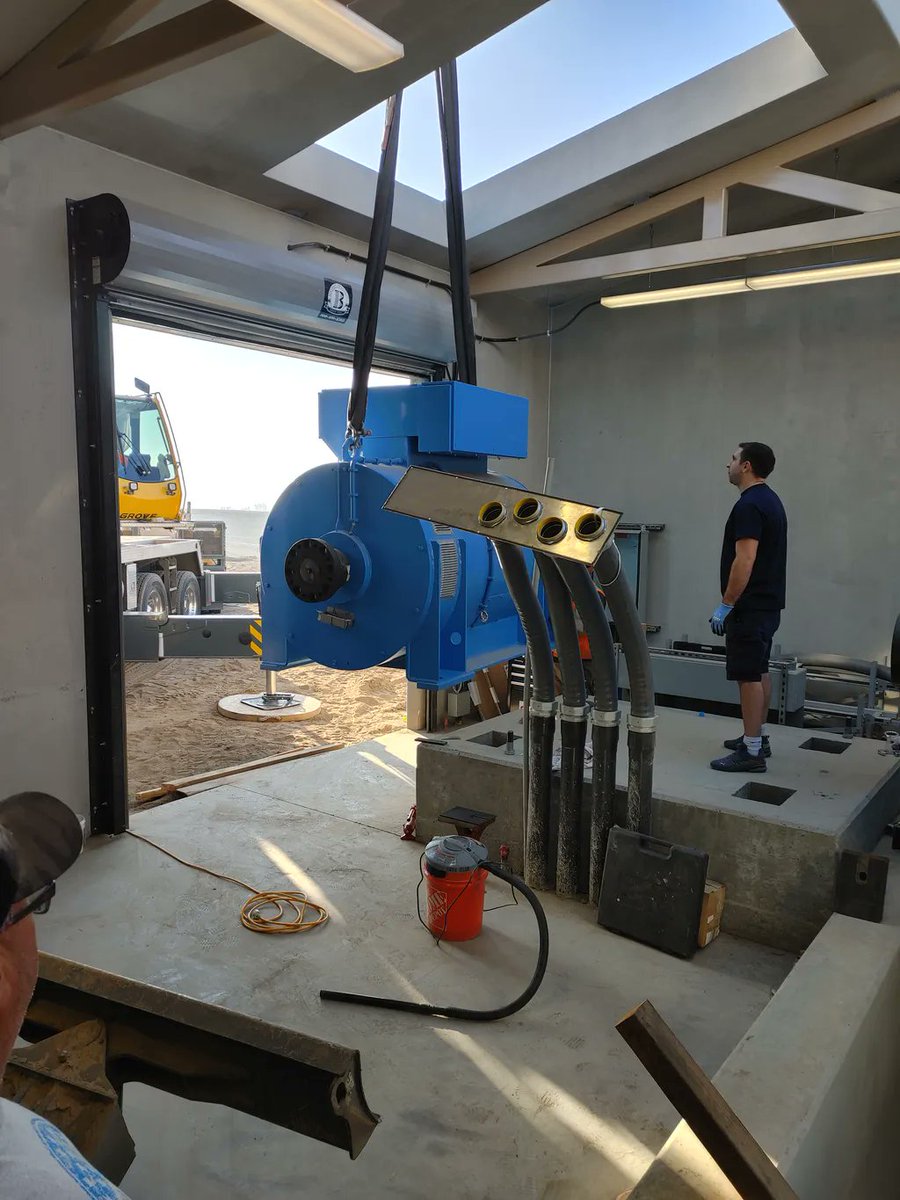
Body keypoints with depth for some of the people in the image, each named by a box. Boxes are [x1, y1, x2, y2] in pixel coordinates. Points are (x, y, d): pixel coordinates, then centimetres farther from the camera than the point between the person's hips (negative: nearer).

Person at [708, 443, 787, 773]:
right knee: (759, 672, 17)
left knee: (749, 675, -7)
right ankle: (758, 738, 27)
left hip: (750, 608, -11)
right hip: (767, 603, 11)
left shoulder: (749, 505, -18)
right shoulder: (770, 500, 15)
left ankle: (751, 751, -2)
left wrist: (725, 606, -20)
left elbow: (745, 560, -25)